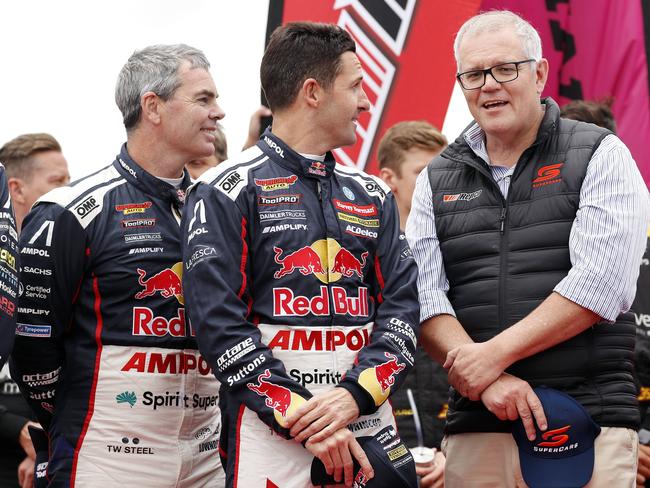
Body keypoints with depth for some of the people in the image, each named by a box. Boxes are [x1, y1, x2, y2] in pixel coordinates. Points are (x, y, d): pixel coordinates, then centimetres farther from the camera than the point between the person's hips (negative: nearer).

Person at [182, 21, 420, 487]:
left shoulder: (372, 196, 15)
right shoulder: (228, 191, -2)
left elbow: (403, 305, 6)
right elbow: (220, 322, -9)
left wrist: (354, 395, -12)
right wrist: (304, 420, -16)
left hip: (370, 427, 5)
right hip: (270, 434, -5)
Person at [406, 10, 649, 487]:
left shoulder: (600, 156, 3)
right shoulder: (437, 179, 14)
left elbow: (601, 285, -9)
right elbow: (421, 295, 3)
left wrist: (494, 354, -13)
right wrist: (487, 380, -13)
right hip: (475, 427, 3)